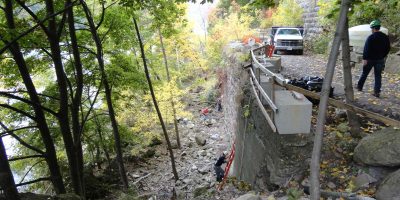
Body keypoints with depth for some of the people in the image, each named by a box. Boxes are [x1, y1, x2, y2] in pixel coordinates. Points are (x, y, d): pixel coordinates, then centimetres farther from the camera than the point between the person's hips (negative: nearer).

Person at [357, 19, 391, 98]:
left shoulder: (371, 37, -14)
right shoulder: (385, 37, 5)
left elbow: (366, 49, -20)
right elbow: (388, 48, 12)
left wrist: (364, 59, -20)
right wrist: (383, 56, 22)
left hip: (370, 59, -4)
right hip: (380, 60, 4)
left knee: (364, 73, 13)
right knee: (378, 76, 6)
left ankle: (359, 86, 26)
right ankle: (377, 92, 3)